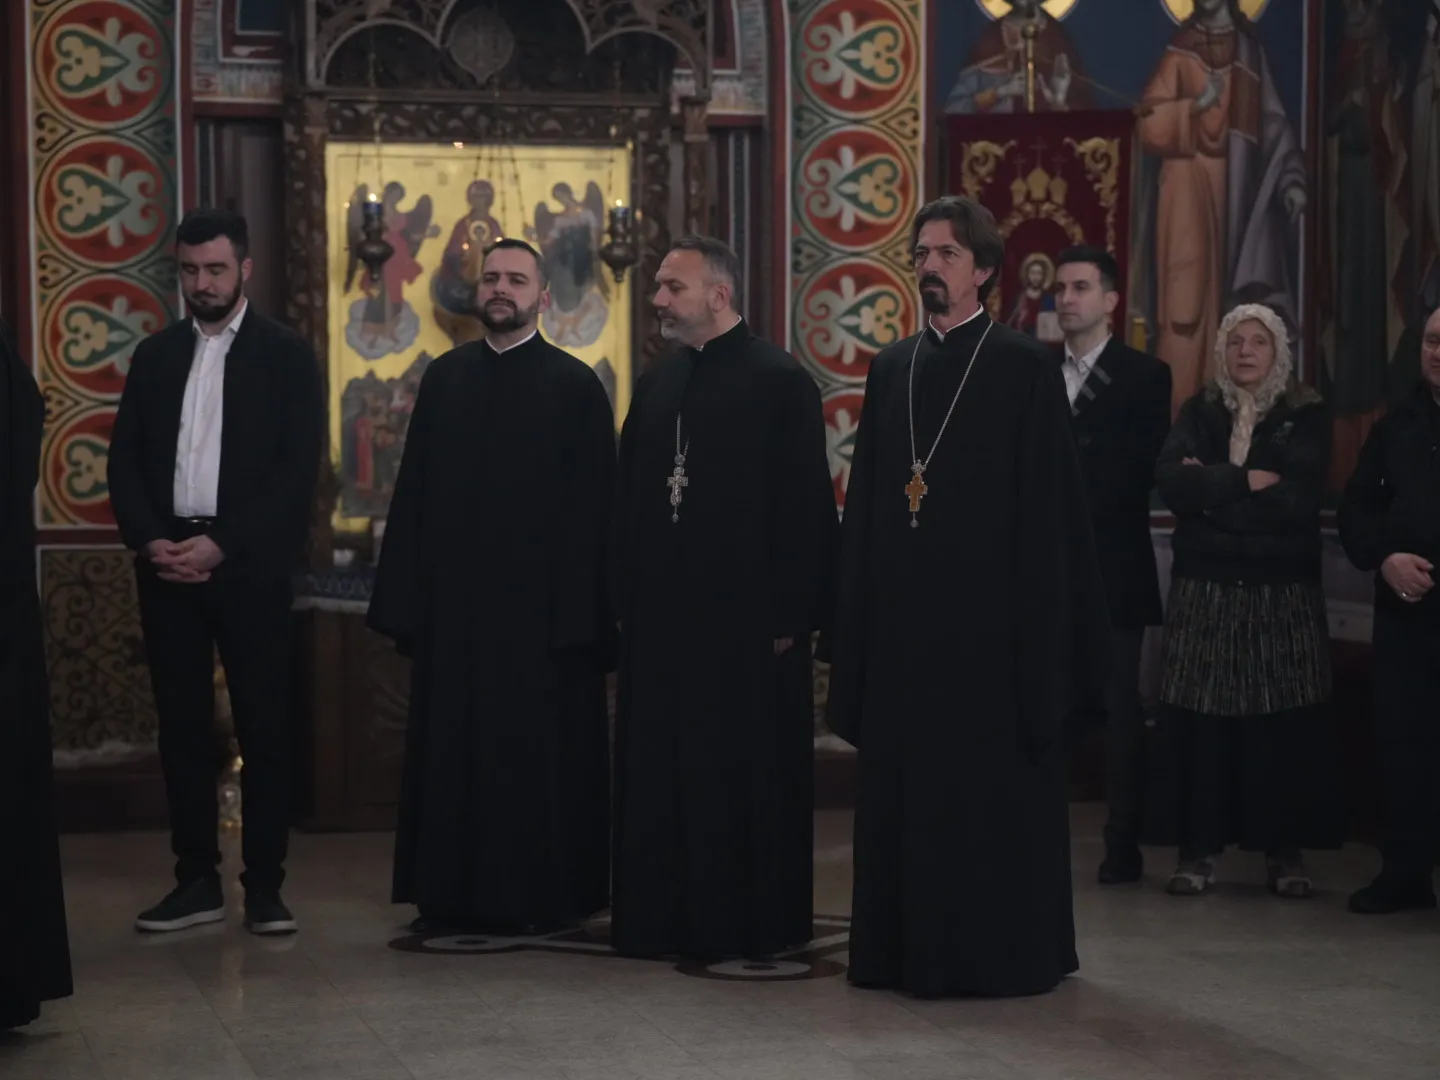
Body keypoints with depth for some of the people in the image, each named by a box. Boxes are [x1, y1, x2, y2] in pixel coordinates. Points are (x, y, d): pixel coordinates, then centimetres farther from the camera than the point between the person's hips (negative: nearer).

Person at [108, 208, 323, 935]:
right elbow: (124, 460, 10)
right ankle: (197, 881, 12)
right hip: (166, 562, 4)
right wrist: (149, 541, -8)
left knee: (264, 725, -1)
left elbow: (299, 468, -7)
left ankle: (264, 885, 5)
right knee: (182, 723, 5)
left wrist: (221, 545, -14)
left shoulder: (285, 355, 1)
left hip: (249, 565, -3)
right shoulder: (155, 355, 13)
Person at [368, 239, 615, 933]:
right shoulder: (444, 378, 9)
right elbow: (413, 493, 8)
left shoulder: (576, 387, -1)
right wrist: (405, 602, 2)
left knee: (540, 755, 2)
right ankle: (456, 895, 18)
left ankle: (542, 897, 14)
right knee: (453, 752, 7)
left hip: (539, 608, -3)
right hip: (454, 604, 4)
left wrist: (580, 615, -11)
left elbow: (591, 511, -5)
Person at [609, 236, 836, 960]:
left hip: (746, 625, -6)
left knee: (745, 780, 1)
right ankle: (662, 917, 17)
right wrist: (625, 598, 8)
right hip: (660, 622, 6)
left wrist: (790, 616, -13)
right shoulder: (657, 384, 13)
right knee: (661, 777, 8)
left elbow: (805, 508, -9)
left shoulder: (780, 382, -6)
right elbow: (629, 500, 15)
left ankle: (749, 922, 11)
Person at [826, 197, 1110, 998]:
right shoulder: (892, 369, 12)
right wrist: (856, 621, 8)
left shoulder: (1026, 368, -3)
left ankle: (998, 953, 10)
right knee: (902, 793, 8)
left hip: (987, 621, -5)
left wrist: (1038, 629, -12)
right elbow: (866, 503, 13)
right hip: (903, 621, 5)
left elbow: (1048, 510, -6)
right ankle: (905, 948, 17)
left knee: (992, 792, 0)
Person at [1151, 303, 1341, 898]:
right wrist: (1246, 480, -13)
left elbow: (1299, 498, -11)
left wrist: (1212, 490, -7)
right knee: (1199, 719, -4)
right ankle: (1198, 848, 3)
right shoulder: (1199, 411, 10)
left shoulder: (1306, 415, 4)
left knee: (1283, 722, -3)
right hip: (1204, 588, 1)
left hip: (1282, 592, -1)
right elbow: (1171, 481, -6)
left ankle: (1284, 850, 5)